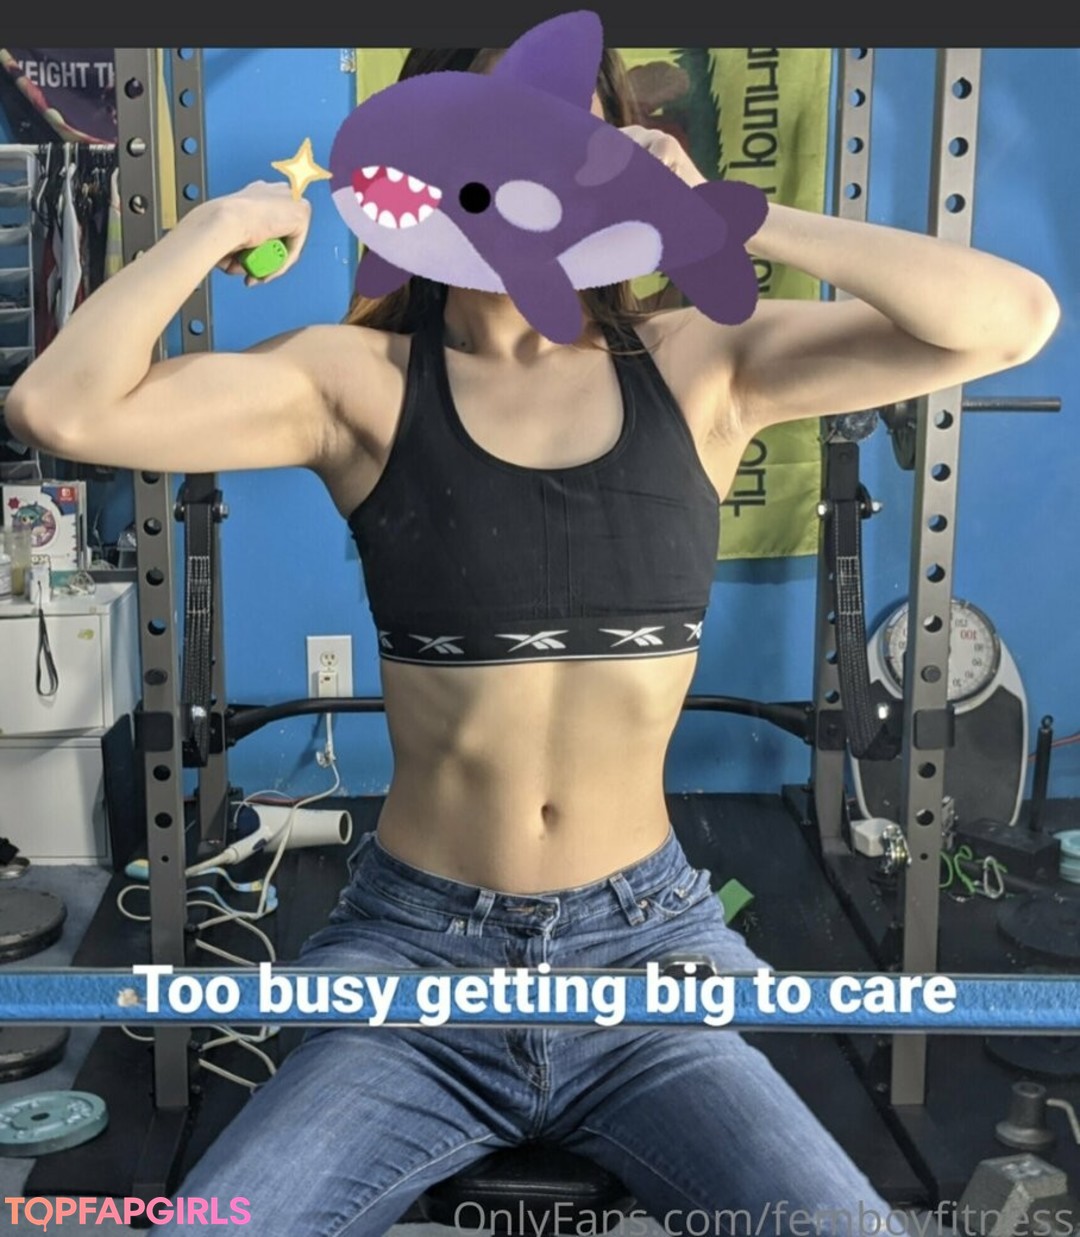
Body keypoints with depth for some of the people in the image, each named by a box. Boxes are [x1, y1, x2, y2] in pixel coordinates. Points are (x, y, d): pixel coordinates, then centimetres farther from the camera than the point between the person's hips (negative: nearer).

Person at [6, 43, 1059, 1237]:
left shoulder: (699, 366, 0)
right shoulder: (360, 379, -4)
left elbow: (1014, 318, -8)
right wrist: (221, 223, -6)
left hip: (650, 950, 1)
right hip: (412, 955, 0)